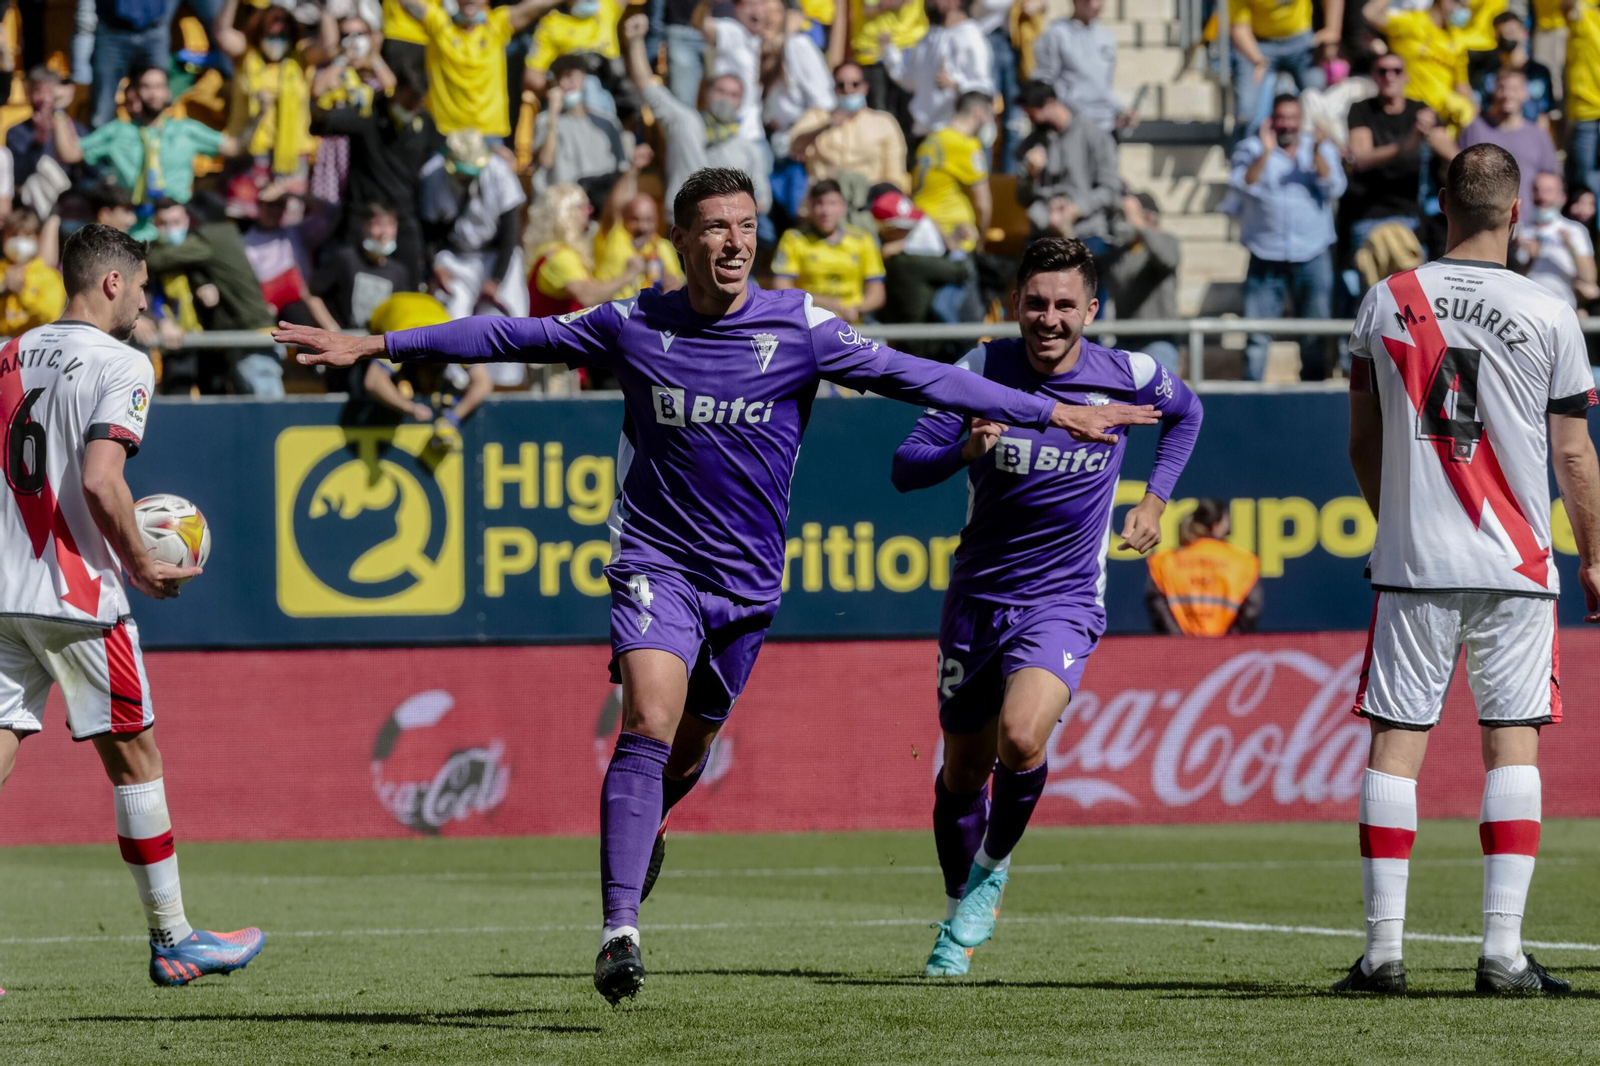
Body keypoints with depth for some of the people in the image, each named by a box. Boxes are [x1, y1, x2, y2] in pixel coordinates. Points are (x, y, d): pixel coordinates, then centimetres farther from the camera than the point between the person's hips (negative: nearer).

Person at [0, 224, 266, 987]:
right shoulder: (120, 365, -9)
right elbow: (99, 481, -21)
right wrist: (145, 568, -9)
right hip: (78, 597, -6)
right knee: (134, 756, 7)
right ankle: (172, 939, 16)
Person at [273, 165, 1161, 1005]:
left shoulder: (799, 328, -5)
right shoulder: (632, 326, -4)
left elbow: (919, 379, -3)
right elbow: (509, 337, 5)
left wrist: (1057, 415, -6)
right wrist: (374, 347, 6)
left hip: (747, 581, 2)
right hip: (656, 564, -2)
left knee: (690, 750, 13)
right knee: (648, 730, -21)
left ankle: (638, 837, 47)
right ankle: (620, 929, -27)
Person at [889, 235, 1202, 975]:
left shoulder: (1126, 377, -8)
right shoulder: (984, 369, -9)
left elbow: (1184, 413, 16)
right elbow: (904, 469, -10)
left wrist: (1155, 500, 6)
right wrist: (964, 451, -29)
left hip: (1064, 601, -2)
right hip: (977, 597, 2)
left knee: (1021, 740, -26)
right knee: (964, 769, 10)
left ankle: (992, 870, 3)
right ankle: (960, 918, 35)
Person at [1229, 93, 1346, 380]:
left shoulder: (1322, 149, 9)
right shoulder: (1251, 150, 5)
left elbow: (1335, 188, -5)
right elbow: (1245, 185, -11)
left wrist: (1316, 153, -17)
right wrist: (1266, 153, -22)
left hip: (1312, 257, 1)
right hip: (1266, 257, -1)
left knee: (1315, 335, 3)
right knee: (1257, 336, -5)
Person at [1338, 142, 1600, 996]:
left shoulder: (1386, 303, 2)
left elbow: (1363, 444, 11)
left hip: (1411, 566, 1)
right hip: (1515, 569, -1)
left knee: (1396, 743, 3)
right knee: (1512, 742, 2)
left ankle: (1383, 948, -1)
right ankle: (1503, 950, -4)